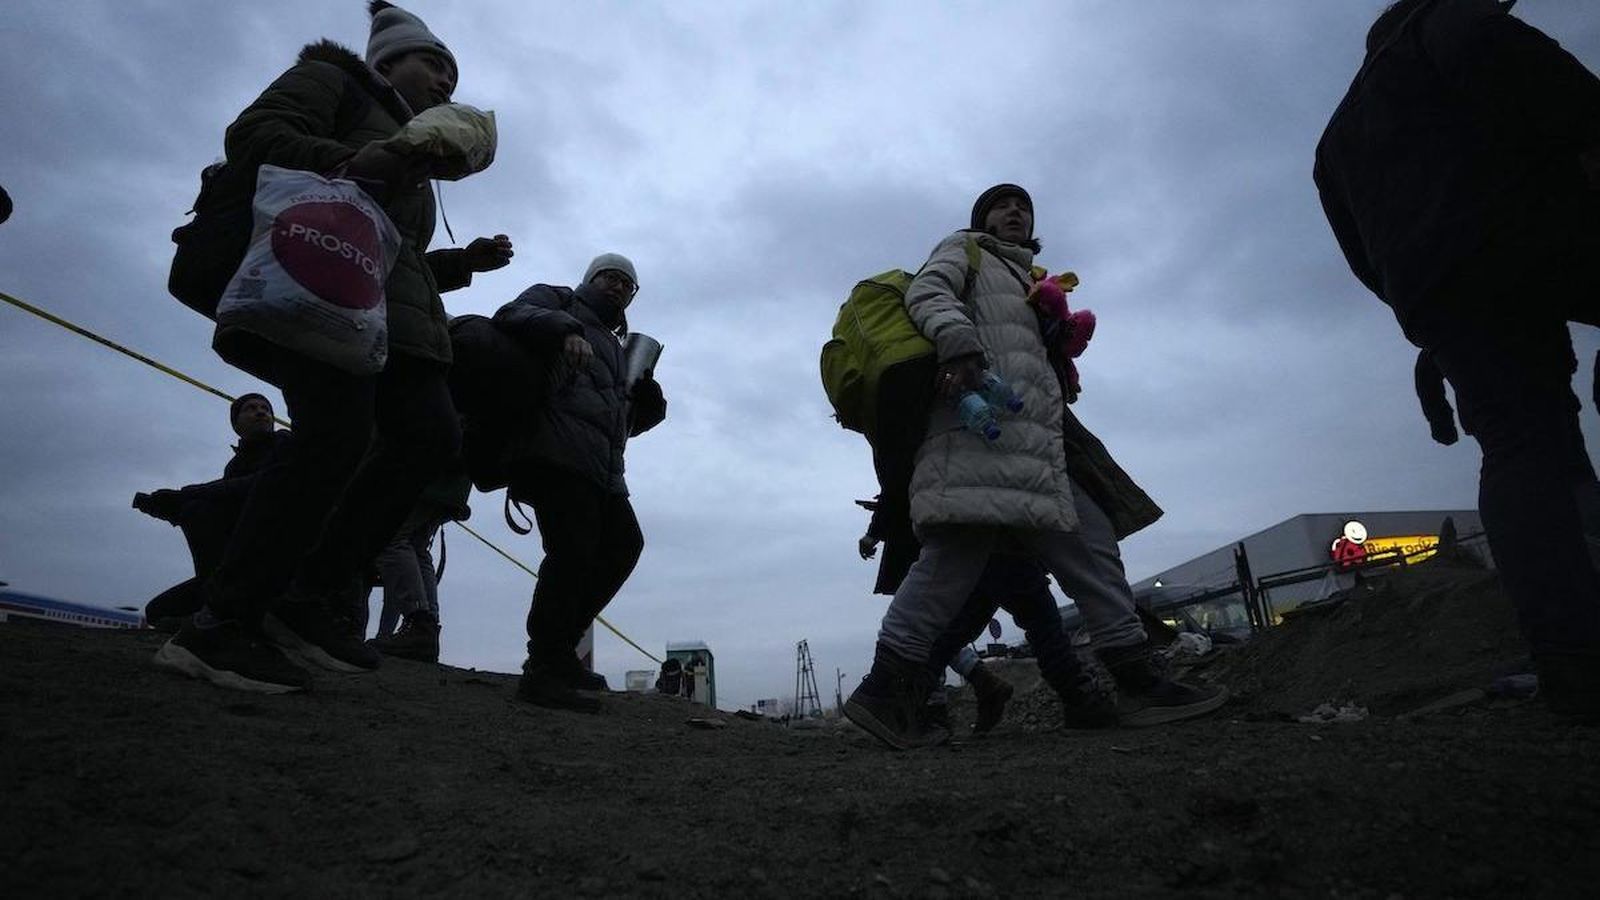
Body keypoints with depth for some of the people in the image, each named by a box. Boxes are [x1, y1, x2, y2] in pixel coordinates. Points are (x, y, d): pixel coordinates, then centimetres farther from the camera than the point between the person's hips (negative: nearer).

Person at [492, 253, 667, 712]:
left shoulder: (615, 347, 37)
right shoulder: (559, 301, 18)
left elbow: (630, 421, 31)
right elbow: (513, 315, -6)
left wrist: (646, 399, 10)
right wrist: (565, 330, -23)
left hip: (602, 467, 9)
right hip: (559, 447, -8)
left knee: (624, 545, 5)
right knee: (573, 552, -19)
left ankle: (558, 646, 13)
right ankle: (544, 670, -13)